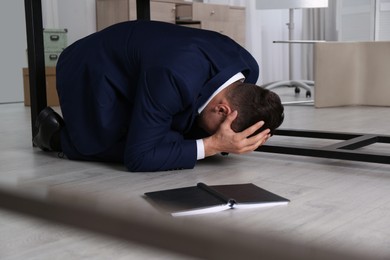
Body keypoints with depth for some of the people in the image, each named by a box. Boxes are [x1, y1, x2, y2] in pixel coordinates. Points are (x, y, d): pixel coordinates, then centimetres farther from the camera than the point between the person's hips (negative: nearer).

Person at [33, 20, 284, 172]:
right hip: (90, 70, -6)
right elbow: (137, 157, -34)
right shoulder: (175, 79, -42)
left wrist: (220, 139, -26)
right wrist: (212, 145, -38)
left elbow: (197, 123, -4)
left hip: (132, 64, 7)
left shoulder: (247, 67, -18)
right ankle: (58, 134, 7)